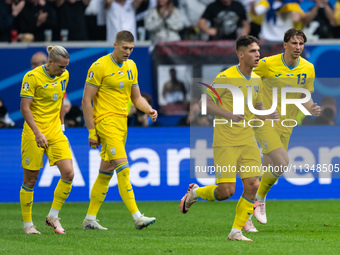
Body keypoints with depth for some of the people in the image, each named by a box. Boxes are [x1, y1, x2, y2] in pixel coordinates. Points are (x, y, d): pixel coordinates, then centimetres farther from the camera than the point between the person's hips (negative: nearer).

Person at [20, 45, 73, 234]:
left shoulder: (64, 76, 5)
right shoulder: (32, 77, -14)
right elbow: (24, 108, -16)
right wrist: (37, 133, -24)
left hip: (55, 133, 5)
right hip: (34, 133, -5)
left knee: (68, 174, -10)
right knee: (31, 180, 1)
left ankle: (53, 217, 5)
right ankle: (28, 224, 14)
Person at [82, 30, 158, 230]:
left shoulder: (131, 67, 12)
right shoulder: (100, 67, -10)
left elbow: (136, 97, 20)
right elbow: (87, 100, -10)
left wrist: (149, 110, -1)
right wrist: (91, 131, -13)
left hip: (122, 123, 8)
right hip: (105, 121, -8)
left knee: (106, 173, 11)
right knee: (123, 169, -17)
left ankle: (90, 218, 18)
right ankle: (137, 217, -22)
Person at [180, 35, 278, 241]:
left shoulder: (257, 80, 10)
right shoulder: (226, 77, -11)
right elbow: (206, 103, -9)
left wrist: (268, 115, -1)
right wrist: (228, 115, -21)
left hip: (248, 141, 6)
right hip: (225, 142, -6)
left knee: (252, 186, -7)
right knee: (226, 191, -11)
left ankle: (236, 231, 5)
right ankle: (194, 192, 20)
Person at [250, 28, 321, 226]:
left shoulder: (308, 68, -1)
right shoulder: (268, 65, -14)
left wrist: (312, 108, -15)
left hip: (286, 125, 5)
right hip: (265, 122, -5)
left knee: (270, 171, 8)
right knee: (282, 163, -21)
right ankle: (260, 198, 4)